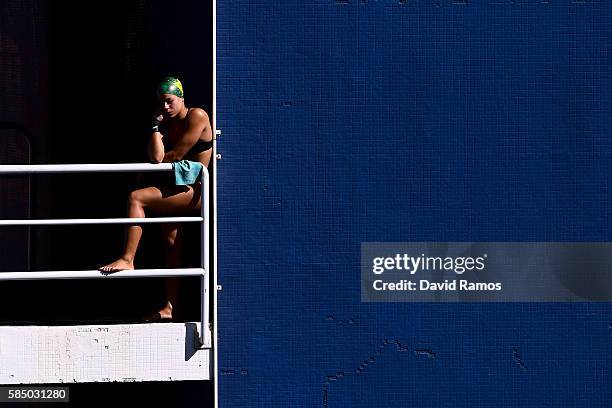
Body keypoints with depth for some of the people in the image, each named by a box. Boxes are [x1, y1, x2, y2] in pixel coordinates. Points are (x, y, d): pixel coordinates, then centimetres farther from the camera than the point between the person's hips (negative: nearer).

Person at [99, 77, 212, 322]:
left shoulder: (197, 117, -8)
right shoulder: (167, 124, 14)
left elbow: (177, 155, -13)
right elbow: (157, 157, -2)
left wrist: (160, 161, 2)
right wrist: (156, 127, -2)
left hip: (196, 190, -9)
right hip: (175, 190, 9)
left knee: (136, 198, -23)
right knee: (171, 245, 7)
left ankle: (127, 259, -22)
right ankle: (169, 308, 11)